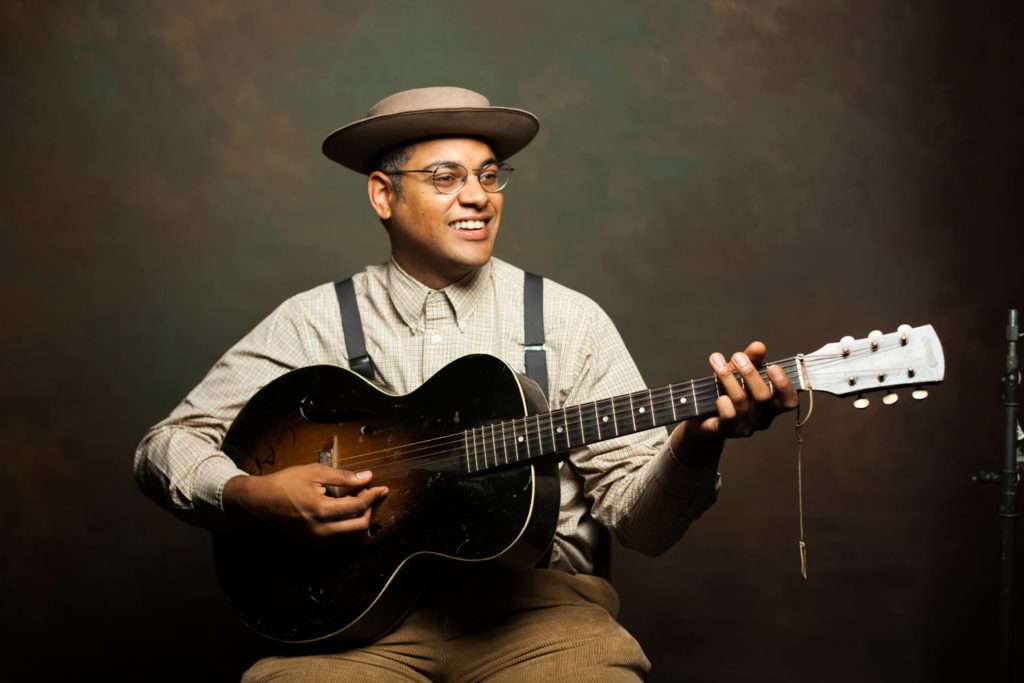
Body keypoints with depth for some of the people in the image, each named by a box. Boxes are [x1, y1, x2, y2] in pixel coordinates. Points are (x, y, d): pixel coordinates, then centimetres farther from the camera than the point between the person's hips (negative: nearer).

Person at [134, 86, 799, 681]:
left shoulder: (568, 320, 6)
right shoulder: (314, 323, 6)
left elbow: (640, 520, 1)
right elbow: (167, 445, 7)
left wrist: (692, 447, -21)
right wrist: (252, 496, -13)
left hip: (533, 600, 1)